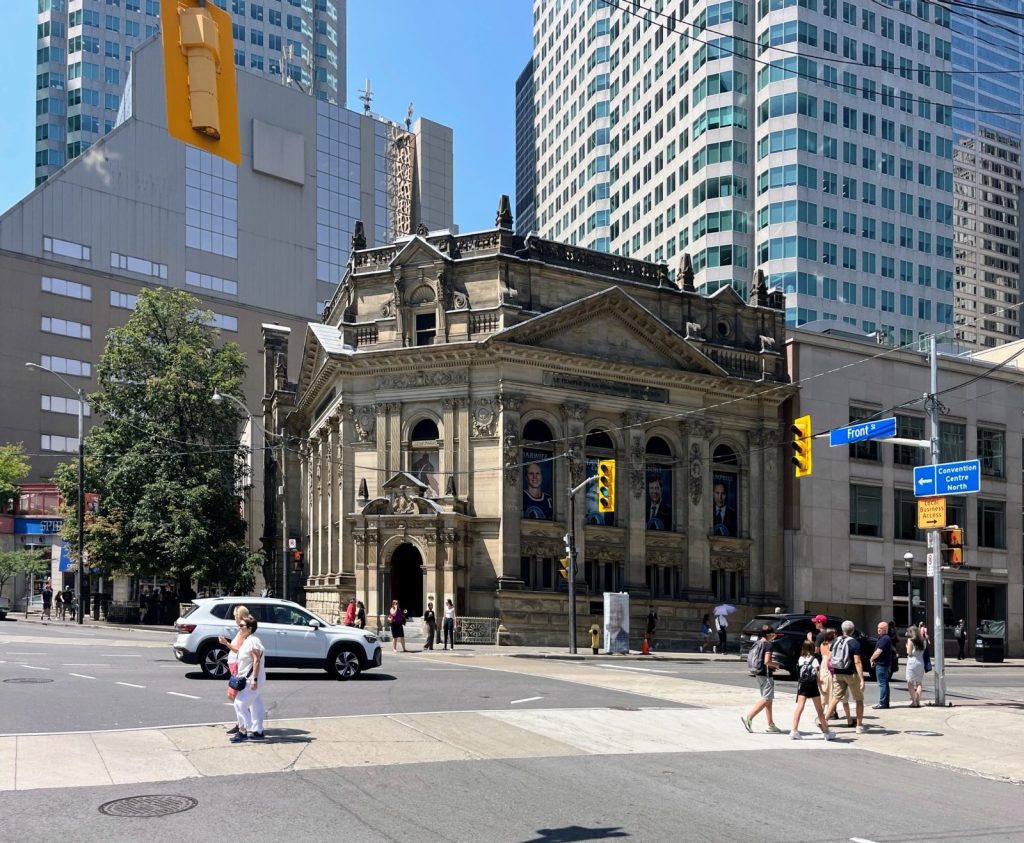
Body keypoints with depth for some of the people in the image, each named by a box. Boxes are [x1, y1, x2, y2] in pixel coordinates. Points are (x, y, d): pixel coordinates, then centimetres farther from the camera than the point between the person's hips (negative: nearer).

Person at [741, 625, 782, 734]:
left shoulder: (758, 643, 10)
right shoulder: (768, 644, -14)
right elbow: (767, 661, -23)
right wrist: (775, 665, -2)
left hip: (759, 673, 9)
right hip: (766, 674, -9)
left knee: (768, 700, 14)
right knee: (766, 699, -6)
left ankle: (771, 725, 16)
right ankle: (748, 717, -15)